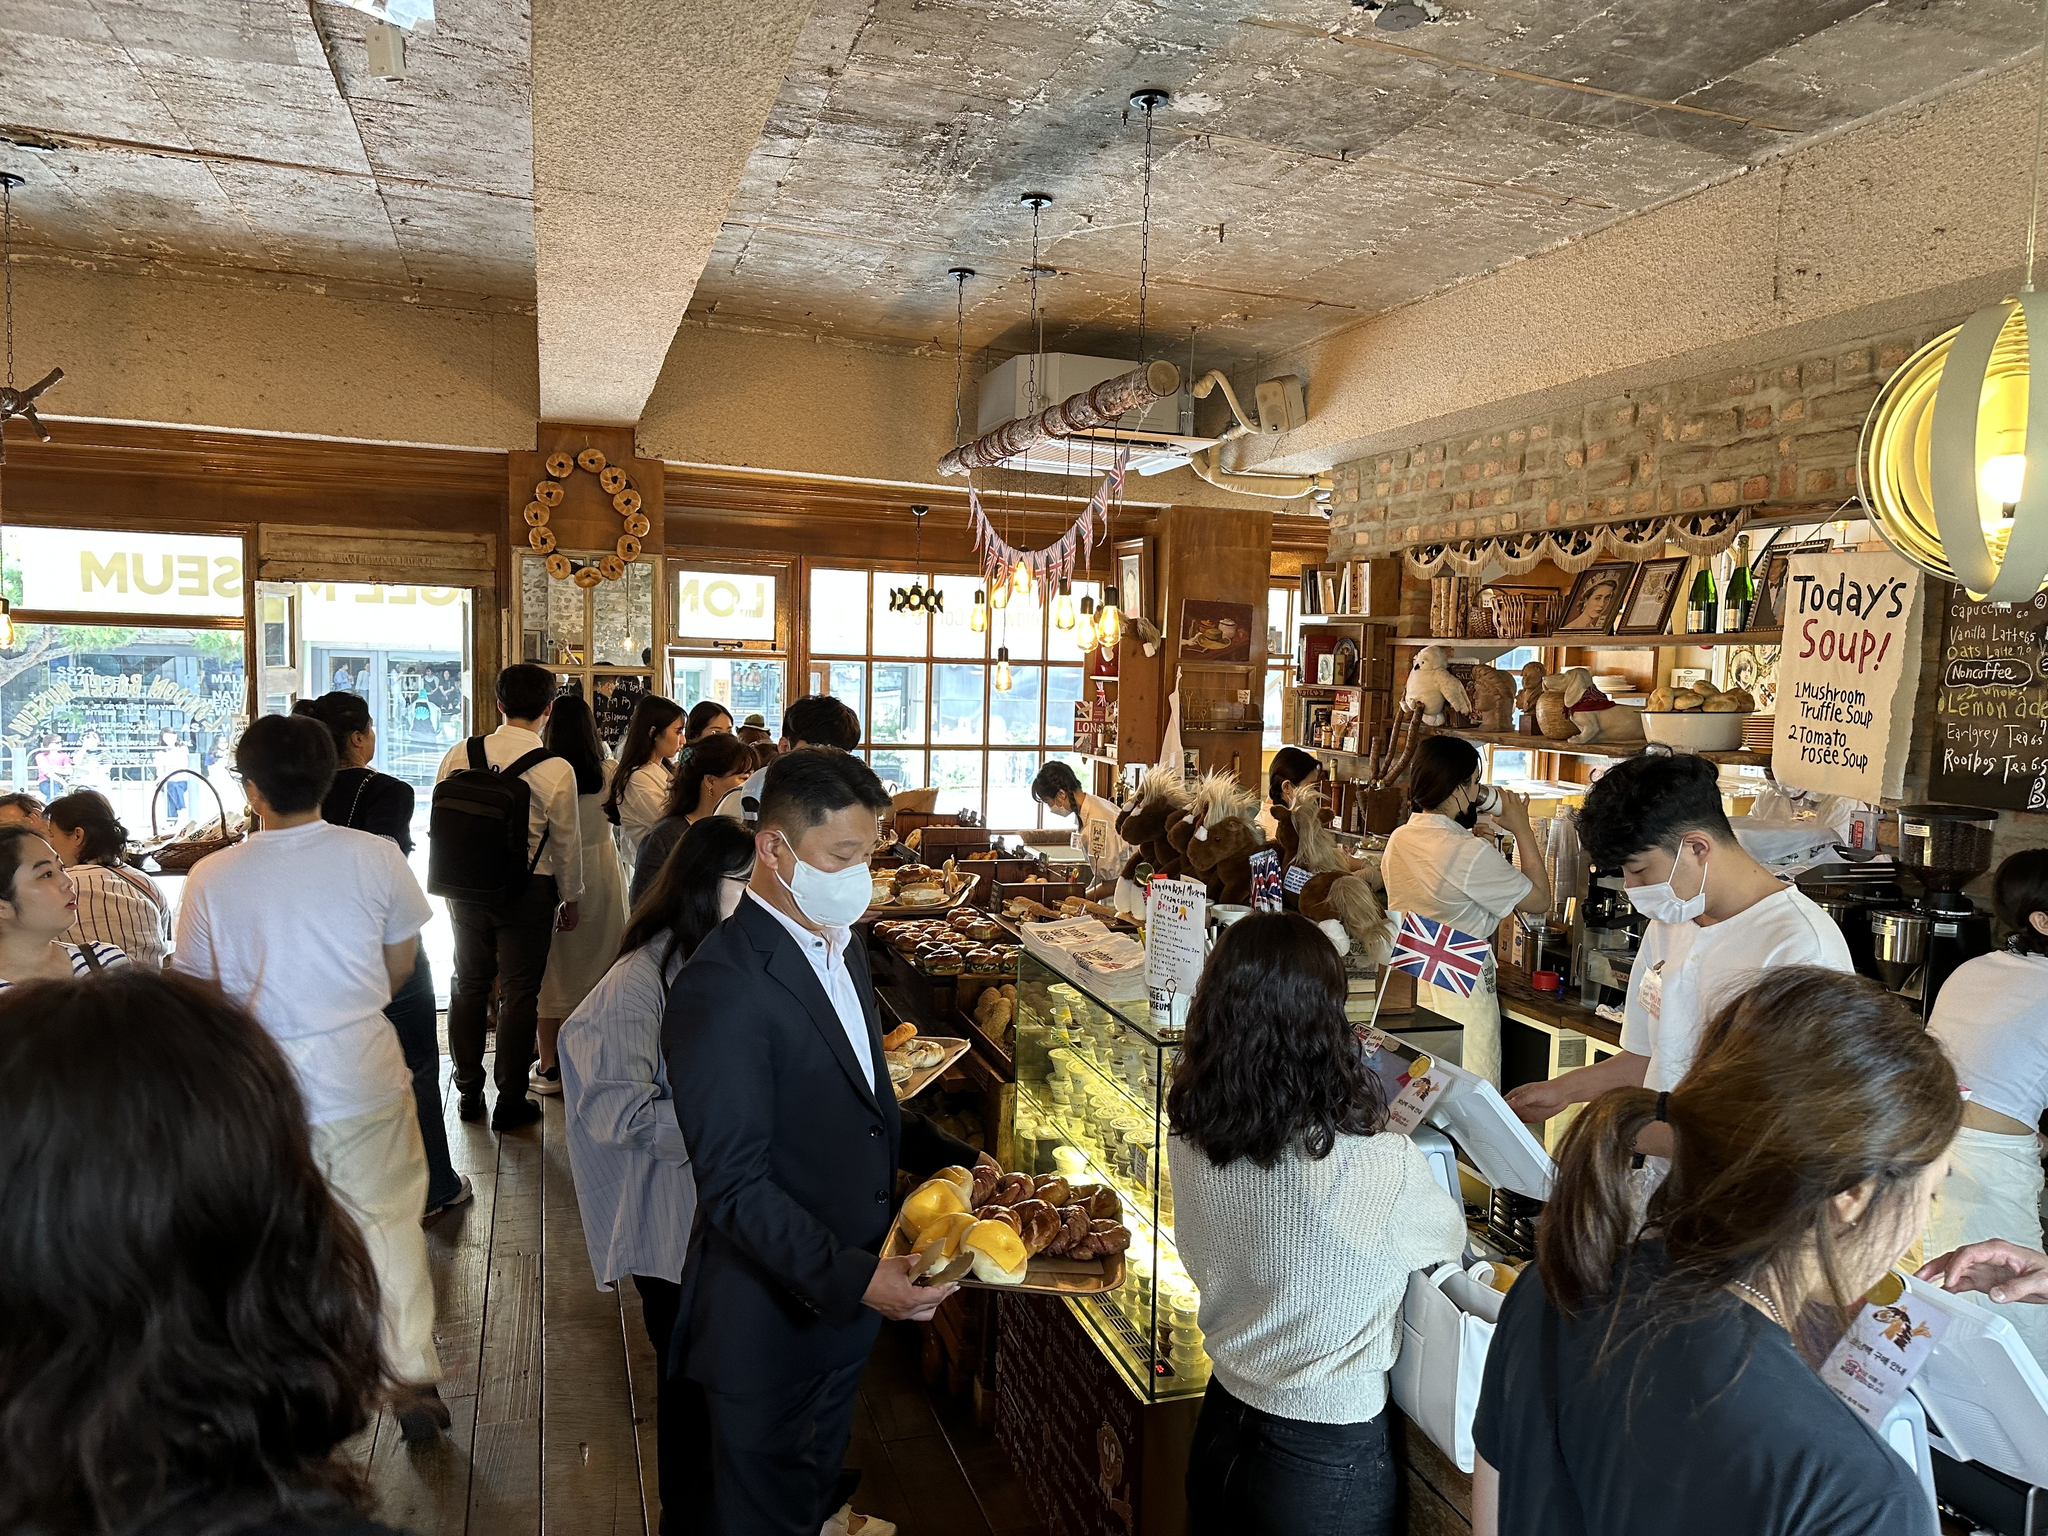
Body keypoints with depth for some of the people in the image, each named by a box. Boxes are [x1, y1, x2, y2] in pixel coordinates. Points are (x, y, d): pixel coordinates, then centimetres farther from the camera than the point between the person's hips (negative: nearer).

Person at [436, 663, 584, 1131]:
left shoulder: (459, 755, -5)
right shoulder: (556, 770, -14)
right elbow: (566, 842, -5)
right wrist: (571, 897, 9)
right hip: (529, 890, -4)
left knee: (468, 986, 17)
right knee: (518, 994, 6)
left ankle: (468, 1093, 28)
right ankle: (510, 1102, 14)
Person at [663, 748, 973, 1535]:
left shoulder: (842, 944, 4)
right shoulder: (722, 987, -26)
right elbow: (734, 1185, -26)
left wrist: (954, 1160, 4)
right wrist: (853, 1278, -32)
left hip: (847, 1295, 8)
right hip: (772, 1318, -8)